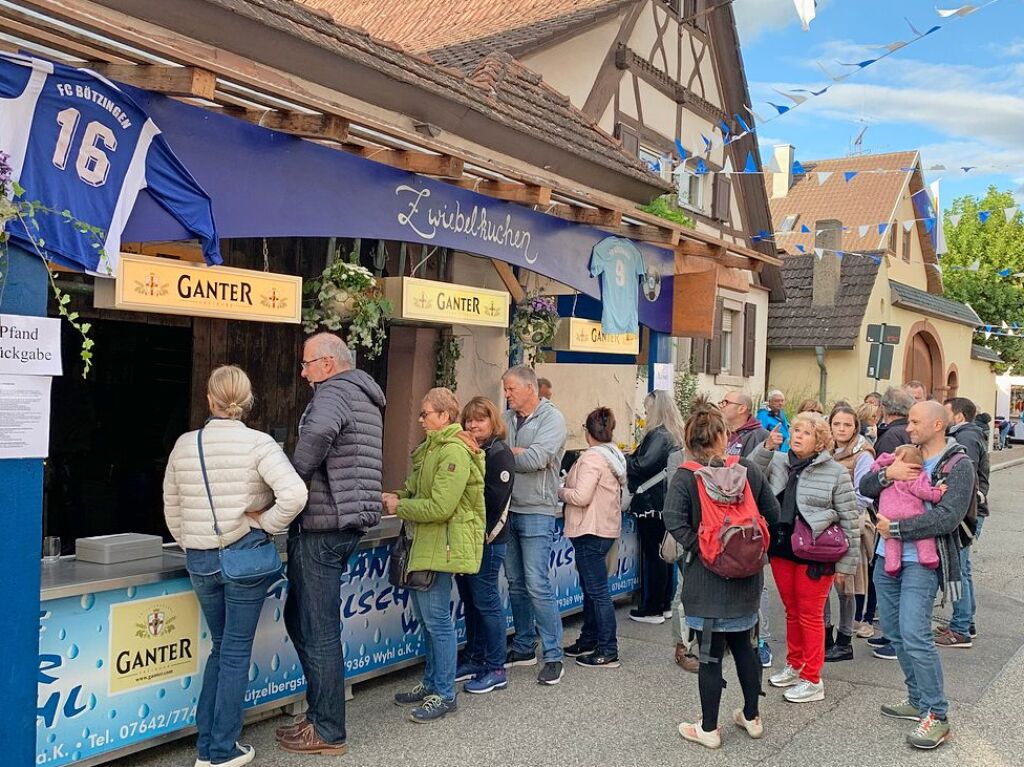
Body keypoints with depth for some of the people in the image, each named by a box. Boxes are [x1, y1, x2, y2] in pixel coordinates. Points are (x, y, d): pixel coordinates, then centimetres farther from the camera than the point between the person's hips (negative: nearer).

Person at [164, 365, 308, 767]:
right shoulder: (258, 443, -11)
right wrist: (267, 522, -7)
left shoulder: (184, 444, 3)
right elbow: (295, 494, -23)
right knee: (236, 652, 7)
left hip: (200, 560, 4)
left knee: (220, 647, 20)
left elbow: (172, 508, 13)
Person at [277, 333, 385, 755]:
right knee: (298, 616, 19)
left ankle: (327, 731, 8)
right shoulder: (365, 398, 20)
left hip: (322, 524, -10)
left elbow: (318, 432, -34)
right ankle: (322, 714, 26)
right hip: (349, 520, 10)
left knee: (318, 630, -2)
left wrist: (291, 480, -20)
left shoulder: (334, 391, -11)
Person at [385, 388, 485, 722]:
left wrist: (399, 506, -12)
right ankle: (431, 683, 30)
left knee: (437, 619, -3)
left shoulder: (455, 451, -17)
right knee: (426, 616, 17)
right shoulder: (431, 447, 15)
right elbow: (416, 490, 19)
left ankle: (445, 694, 9)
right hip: (425, 543, 10)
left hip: (443, 543, -10)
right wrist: (395, 498, 0)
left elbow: (439, 507, -23)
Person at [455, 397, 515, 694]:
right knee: (470, 601, 15)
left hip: (487, 539, -8)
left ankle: (496, 669, 8)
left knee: (486, 602, -2)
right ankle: (474, 659, 28)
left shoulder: (499, 454, -10)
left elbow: (494, 498, -18)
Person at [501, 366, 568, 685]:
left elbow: (535, 460, -21)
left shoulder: (552, 418, -8)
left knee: (538, 586, -6)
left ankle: (553, 656, 4)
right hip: (509, 510, 7)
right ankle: (524, 647, 26)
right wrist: (518, 452, -18)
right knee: (516, 584, 14)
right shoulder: (507, 417, 10)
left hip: (537, 513, -6)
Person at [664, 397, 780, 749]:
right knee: (743, 645, 21)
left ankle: (708, 729, 18)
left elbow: (674, 521, -25)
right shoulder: (748, 471, -2)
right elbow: (773, 514, 4)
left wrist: (698, 546, -12)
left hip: (708, 578, -4)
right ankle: (752, 717, 34)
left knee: (710, 655, 6)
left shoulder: (685, 477, -12)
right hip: (745, 575, 4)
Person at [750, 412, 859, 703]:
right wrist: (766, 448, -14)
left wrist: (846, 565, -6)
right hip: (782, 551, 4)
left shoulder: (836, 473, -7)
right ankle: (794, 665, 34)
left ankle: (812, 680, 16)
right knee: (792, 612, 18)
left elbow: (850, 522, -5)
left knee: (810, 615, 4)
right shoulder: (778, 463, 4)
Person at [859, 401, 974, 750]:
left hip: (922, 563, -7)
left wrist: (895, 529, -17)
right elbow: (865, 488, 8)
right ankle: (917, 700, 28)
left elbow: (947, 518, -20)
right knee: (894, 631, 13)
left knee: (914, 635, -13)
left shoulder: (958, 467, -8)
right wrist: (886, 473, -12)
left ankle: (935, 715, -1)